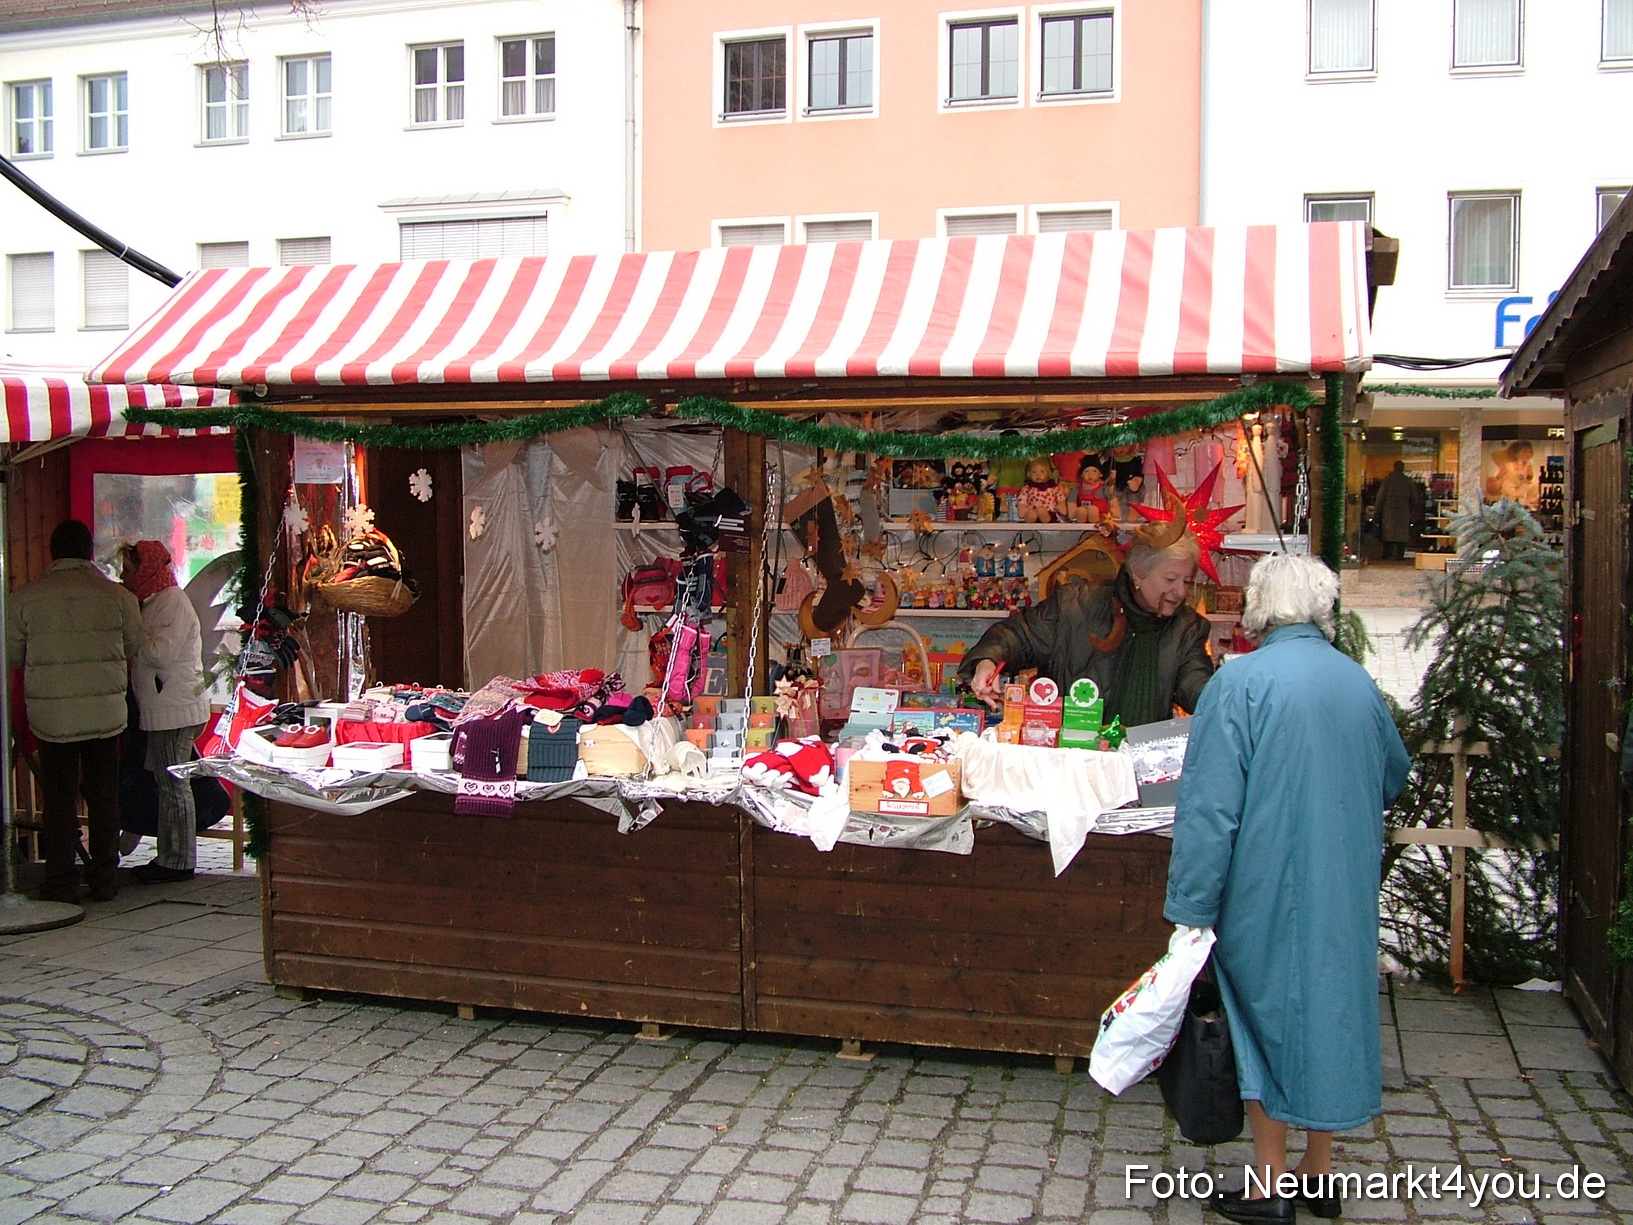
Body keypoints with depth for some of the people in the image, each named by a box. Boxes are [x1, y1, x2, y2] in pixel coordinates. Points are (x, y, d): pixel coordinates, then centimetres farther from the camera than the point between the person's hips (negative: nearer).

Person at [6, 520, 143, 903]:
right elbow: (135, 646, 8)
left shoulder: (24, 598, -4)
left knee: (58, 796, 8)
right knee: (104, 795, 11)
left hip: (50, 714, -1)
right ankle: (104, 877, 16)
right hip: (105, 711, 1)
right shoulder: (116, 595, -4)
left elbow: (12, 655, 4)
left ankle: (61, 880, 10)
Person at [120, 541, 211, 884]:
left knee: (173, 785, -4)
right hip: (161, 710, 10)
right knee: (167, 784, 13)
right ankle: (170, 858, 19)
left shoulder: (172, 602, -13)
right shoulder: (155, 601, 18)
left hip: (174, 711, -10)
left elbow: (160, 653, -21)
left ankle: (178, 862, 2)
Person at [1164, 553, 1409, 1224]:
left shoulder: (1241, 681, -15)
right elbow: (1392, 778, 20)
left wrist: (1190, 908, -14)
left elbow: (1210, 805, -18)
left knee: (1266, 1012, 7)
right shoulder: (1359, 681, 3)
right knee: (1333, 1001, 16)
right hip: (1347, 890, 5)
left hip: (1268, 889, -5)